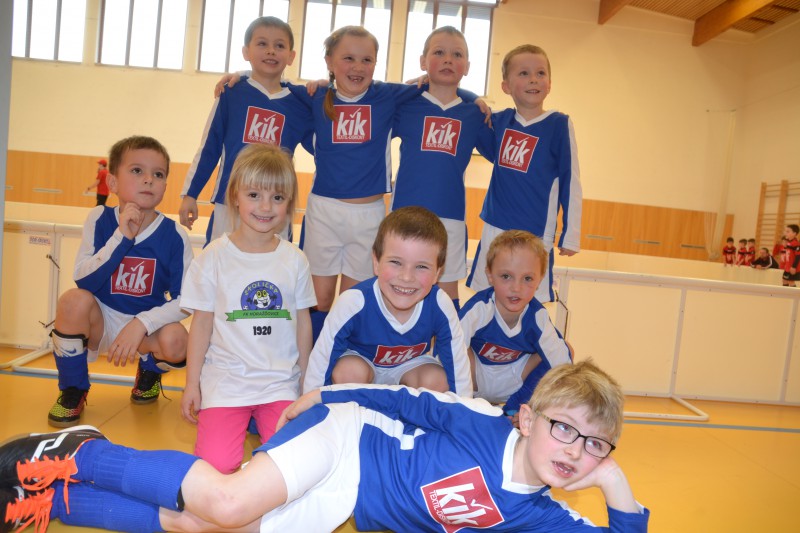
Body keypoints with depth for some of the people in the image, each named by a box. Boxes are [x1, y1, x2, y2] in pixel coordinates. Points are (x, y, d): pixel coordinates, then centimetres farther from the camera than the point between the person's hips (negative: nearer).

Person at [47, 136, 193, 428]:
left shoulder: (174, 236, -13)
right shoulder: (100, 220, -10)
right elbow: (84, 282, -19)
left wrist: (141, 323, -26)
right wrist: (122, 237, -28)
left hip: (149, 325, -1)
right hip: (101, 321, 1)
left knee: (175, 341, -31)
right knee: (74, 299, -29)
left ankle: (149, 371, 11)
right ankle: (72, 391, -3)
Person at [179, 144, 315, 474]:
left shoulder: (295, 260, 1)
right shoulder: (214, 256, -4)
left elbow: (302, 322, 7)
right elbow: (202, 322, 0)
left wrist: (307, 383, 11)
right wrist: (191, 384, 2)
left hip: (280, 381, 2)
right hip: (226, 377, -1)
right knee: (218, 463, -14)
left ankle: (255, 420, 15)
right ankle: (239, 419, 15)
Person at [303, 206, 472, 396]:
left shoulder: (440, 305, -30)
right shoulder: (354, 302, -35)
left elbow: (458, 367, -16)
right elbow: (321, 360, -23)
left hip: (411, 364, 2)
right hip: (359, 359, -1)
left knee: (437, 381, -25)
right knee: (349, 371, -32)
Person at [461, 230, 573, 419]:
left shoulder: (537, 316, -20)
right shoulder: (480, 308, -31)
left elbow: (562, 366, -16)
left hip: (513, 381, 4)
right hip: (475, 375, -4)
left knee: (564, 350, -13)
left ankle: (517, 405, -5)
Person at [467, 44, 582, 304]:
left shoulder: (559, 124, -5)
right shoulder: (499, 121, 4)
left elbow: (571, 182, -4)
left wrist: (570, 235, -5)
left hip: (535, 234, -4)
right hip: (494, 229, 4)